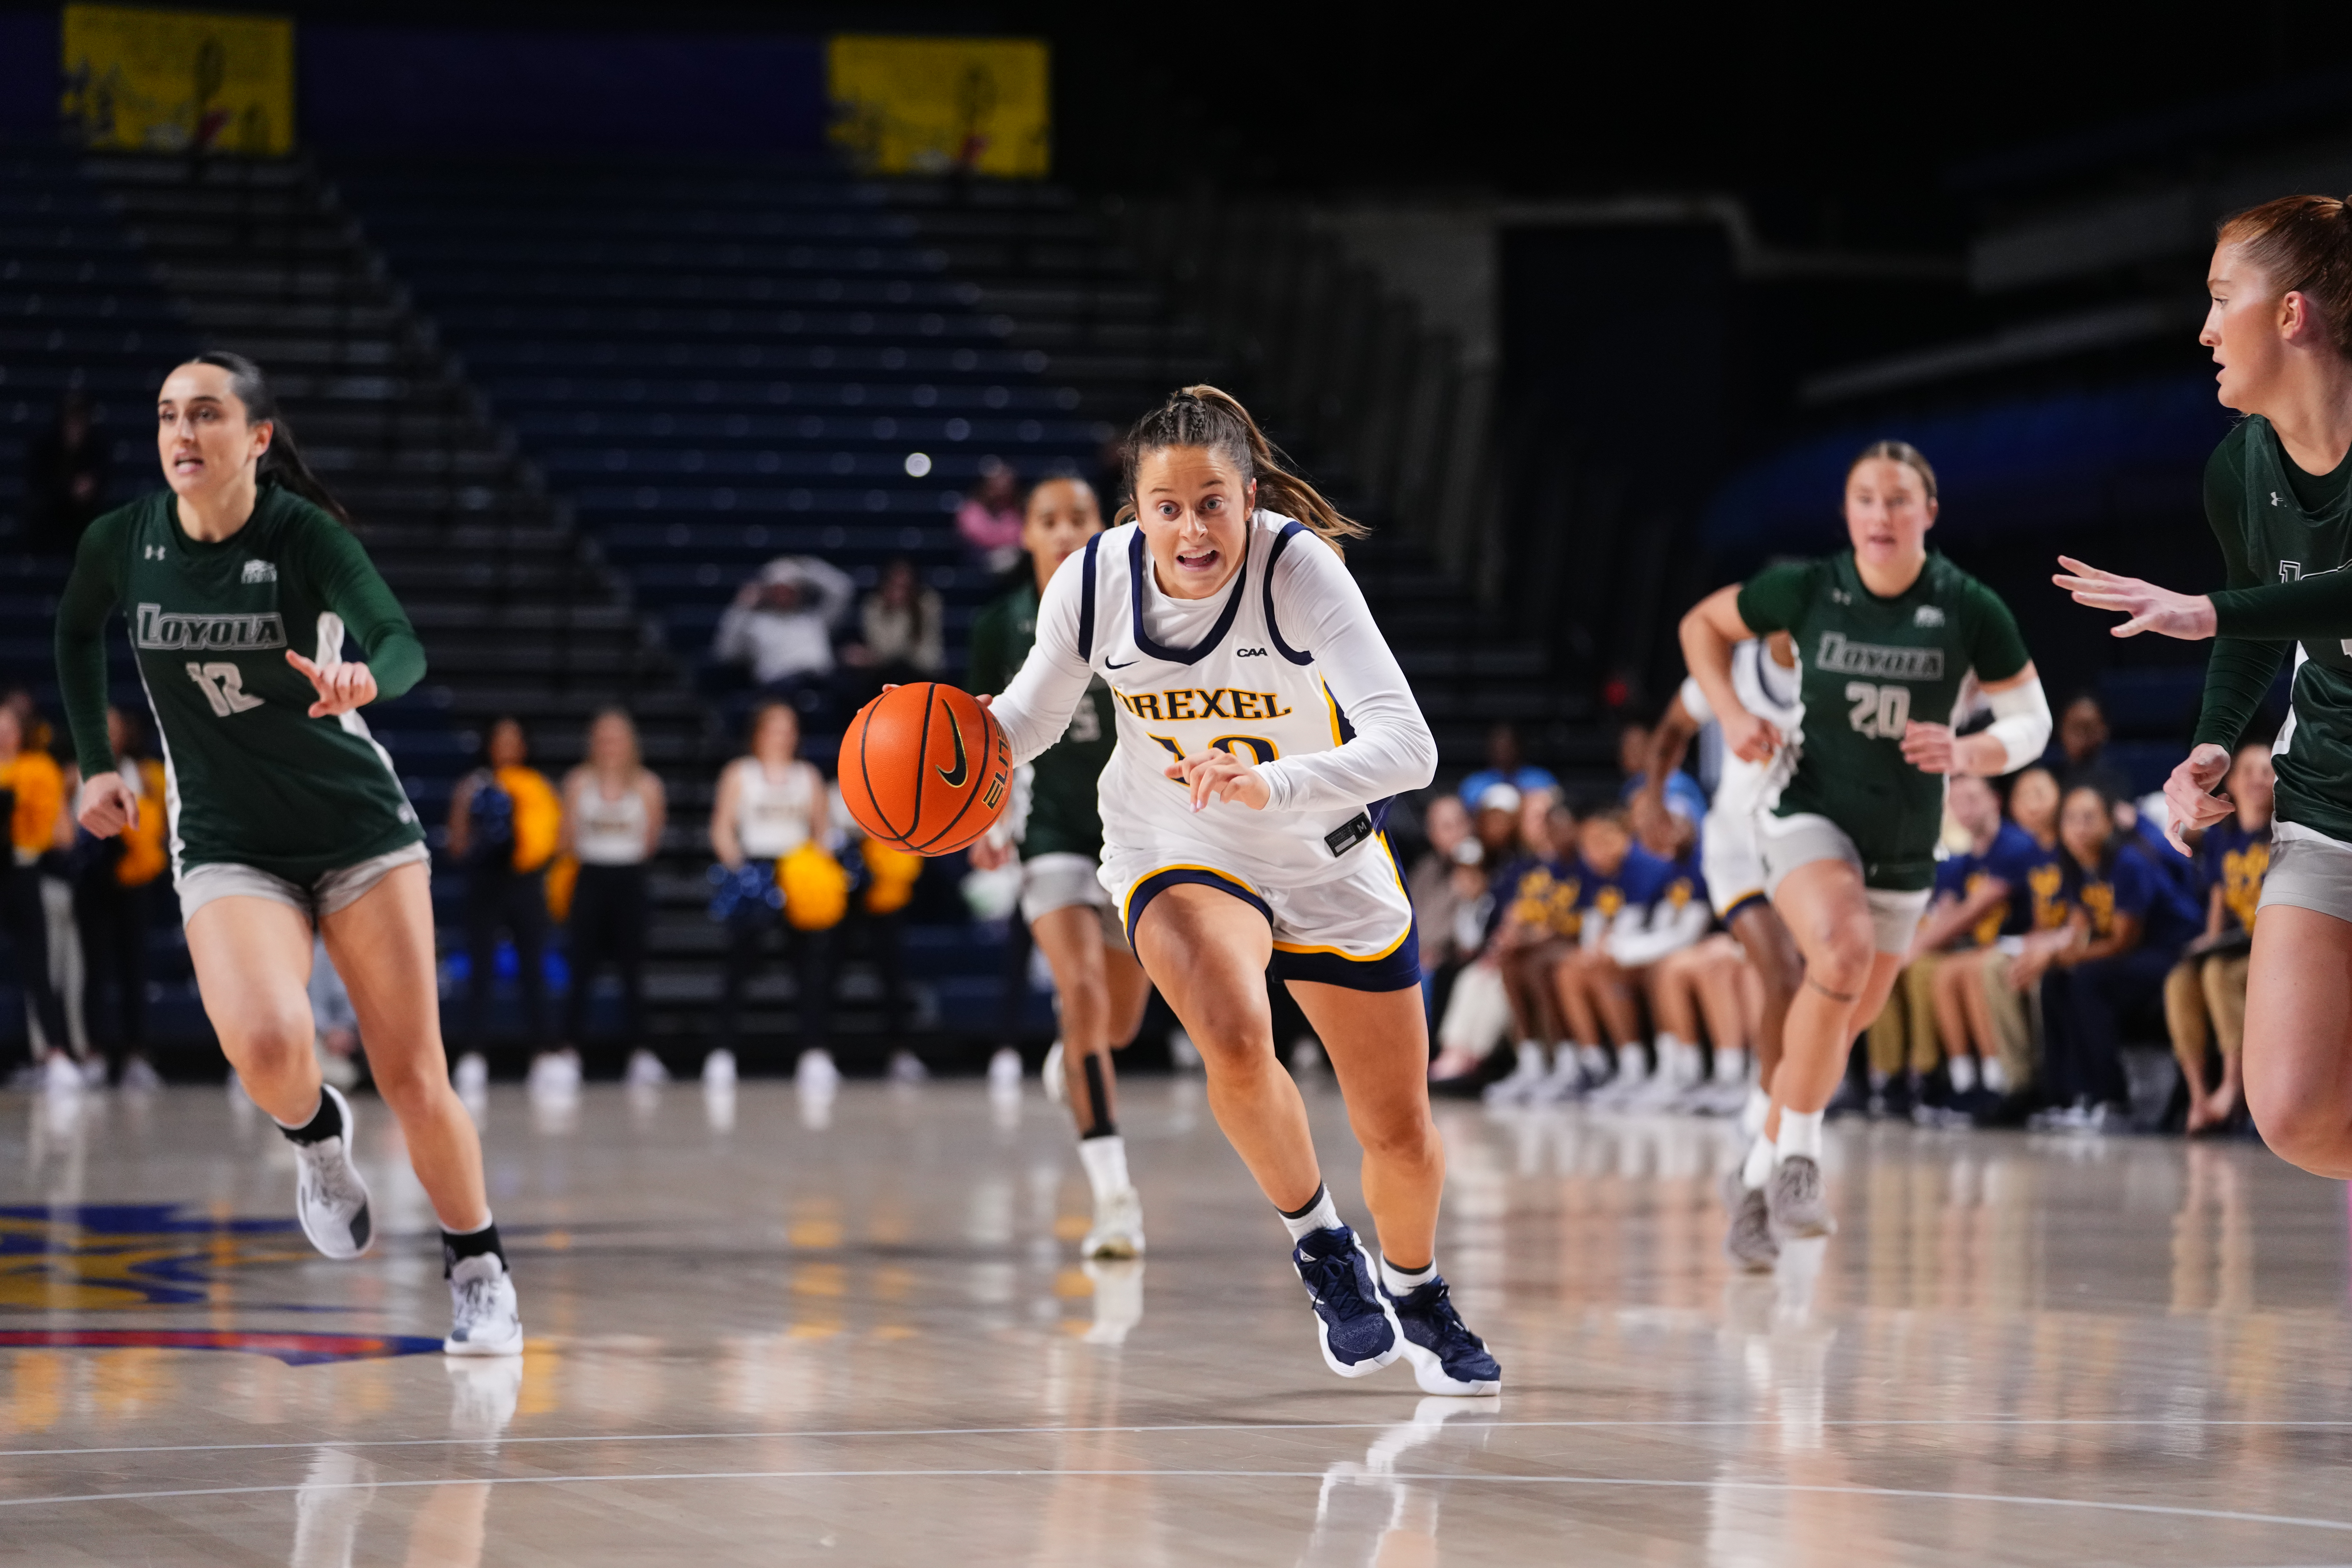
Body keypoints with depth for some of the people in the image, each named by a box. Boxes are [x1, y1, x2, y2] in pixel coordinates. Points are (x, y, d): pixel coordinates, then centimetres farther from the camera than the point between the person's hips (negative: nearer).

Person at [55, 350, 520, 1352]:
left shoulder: (305, 536, -15)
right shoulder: (122, 543, -7)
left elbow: (403, 646, -30)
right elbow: (76, 634, 17)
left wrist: (364, 680, -52)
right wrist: (96, 764, 15)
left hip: (360, 830, -1)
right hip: (227, 846, 1)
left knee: (413, 1079, -1)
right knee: (265, 1042, -27)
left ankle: (478, 1271, 22)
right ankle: (313, 1134, 8)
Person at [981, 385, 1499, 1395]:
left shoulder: (1300, 570, -27)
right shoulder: (1095, 582, -19)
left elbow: (1409, 745, -36)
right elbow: (1036, 713, 0)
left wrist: (1273, 785, -52)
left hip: (1328, 859, 0)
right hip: (1175, 856, 0)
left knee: (1401, 1136, 8)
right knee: (1234, 1037, -32)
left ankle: (1415, 1293, 42)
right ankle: (1320, 1245, -5)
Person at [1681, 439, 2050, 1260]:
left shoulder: (1970, 610, -9)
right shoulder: (1807, 590, -10)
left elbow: (2032, 723, -2)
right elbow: (1702, 624, 7)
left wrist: (1966, 753, -23)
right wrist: (1731, 714, -9)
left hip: (1905, 845, 3)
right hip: (1809, 815, -3)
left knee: (1843, 1021, 13)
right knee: (1843, 952, -32)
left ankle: (1762, 1173, 37)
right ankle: (1799, 1159, -20)